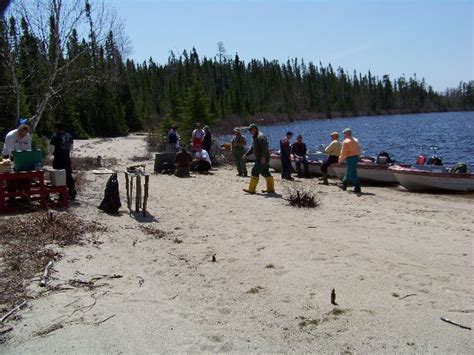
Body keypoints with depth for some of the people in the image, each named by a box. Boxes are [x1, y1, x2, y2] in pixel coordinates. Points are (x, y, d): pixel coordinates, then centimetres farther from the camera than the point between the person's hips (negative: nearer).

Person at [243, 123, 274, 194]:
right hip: (259, 158, 11)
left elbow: (264, 147, -24)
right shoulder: (255, 137, 20)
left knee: (255, 171, -10)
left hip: (262, 159, -11)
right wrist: (246, 155, 23)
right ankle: (270, 189, 17)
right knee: (265, 173, 12)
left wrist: (263, 157, -30)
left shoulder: (260, 137, -14)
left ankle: (251, 189, -7)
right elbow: (252, 148, 28)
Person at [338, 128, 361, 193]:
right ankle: (344, 186, 29)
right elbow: (359, 150, 15)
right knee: (348, 173, 19)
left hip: (350, 158, -9)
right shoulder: (356, 140, 14)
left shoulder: (346, 141, -13)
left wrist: (341, 159, -2)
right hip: (356, 157, 9)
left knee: (352, 174, -6)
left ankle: (357, 188, -7)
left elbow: (344, 152, -14)